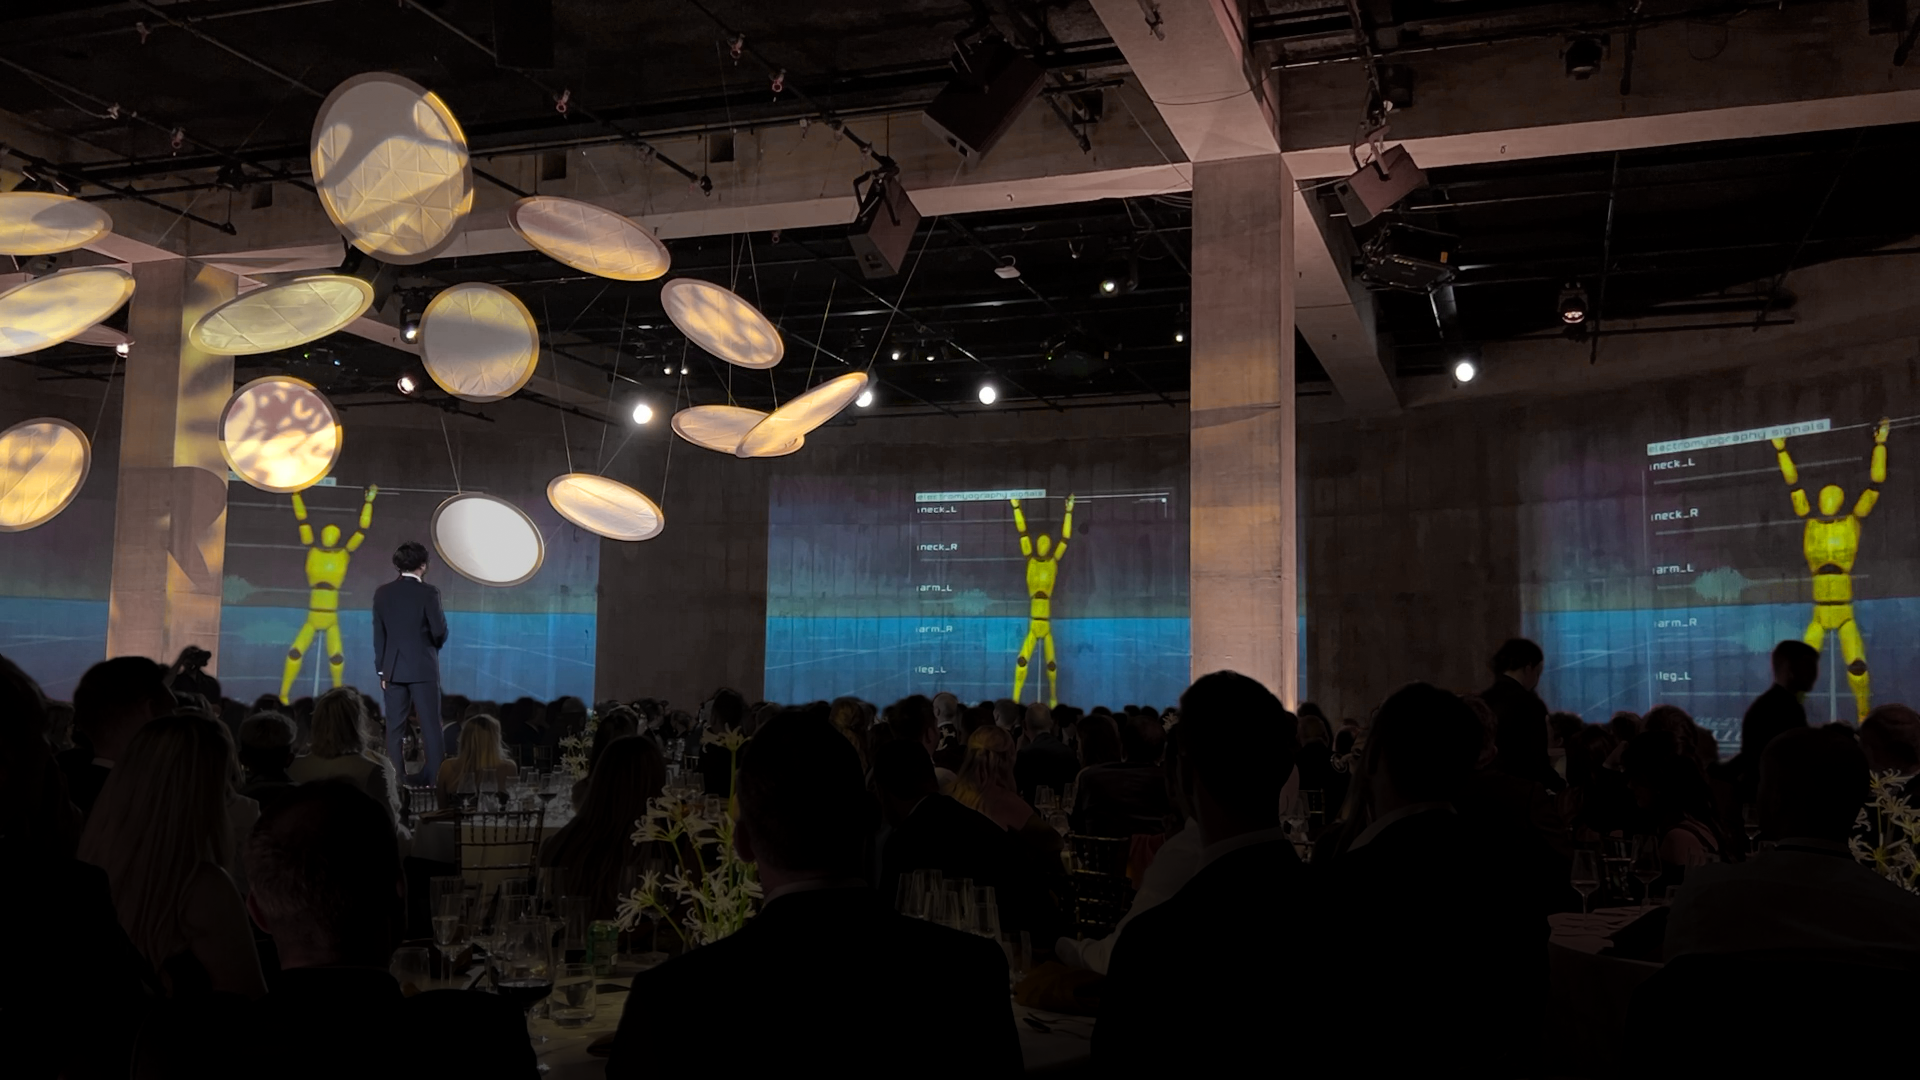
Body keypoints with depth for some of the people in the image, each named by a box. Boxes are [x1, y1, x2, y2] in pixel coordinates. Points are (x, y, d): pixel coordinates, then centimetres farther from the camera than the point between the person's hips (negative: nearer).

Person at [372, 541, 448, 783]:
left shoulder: (382, 592, 4)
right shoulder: (427, 592, -10)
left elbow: (378, 634, 6)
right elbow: (439, 632, -11)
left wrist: (382, 669, 11)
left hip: (394, 668, 4)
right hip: (423, 668, -4)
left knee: (395, 728, 7)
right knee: (430, 727, 0)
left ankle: (396, 782, 8)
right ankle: (434, 780, -3)